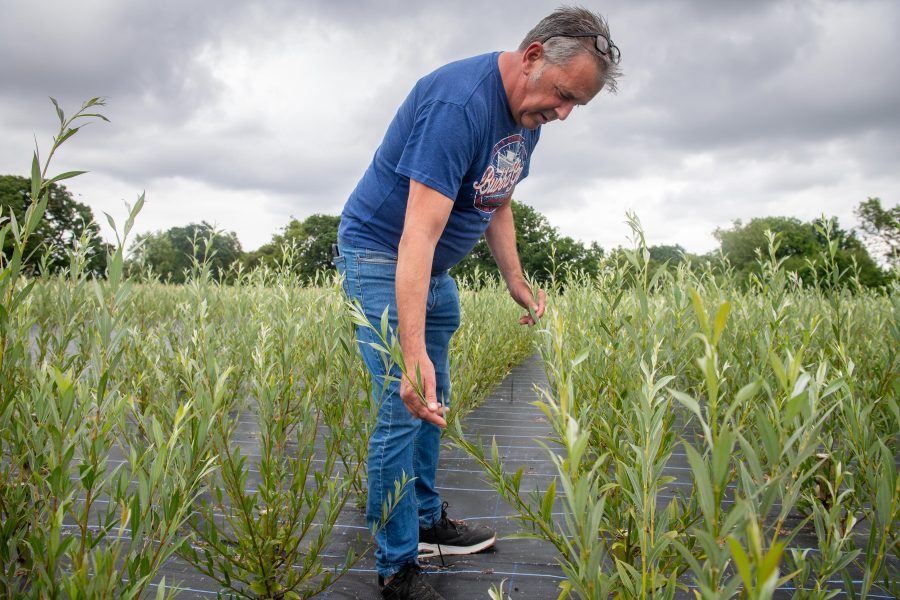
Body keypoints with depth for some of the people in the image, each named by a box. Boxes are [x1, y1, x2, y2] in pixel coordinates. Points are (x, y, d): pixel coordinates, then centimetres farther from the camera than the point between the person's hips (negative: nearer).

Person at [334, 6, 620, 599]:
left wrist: (517, 281, 8)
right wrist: (414, 354, -42)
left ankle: (428, 521, 32)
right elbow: (419, 232, -37)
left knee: (434, 403, 15)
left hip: (435, 269, 9)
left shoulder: (528, 113, 1)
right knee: (404, 409, -10)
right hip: (380, 255, -9)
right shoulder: (459, 102, -29)